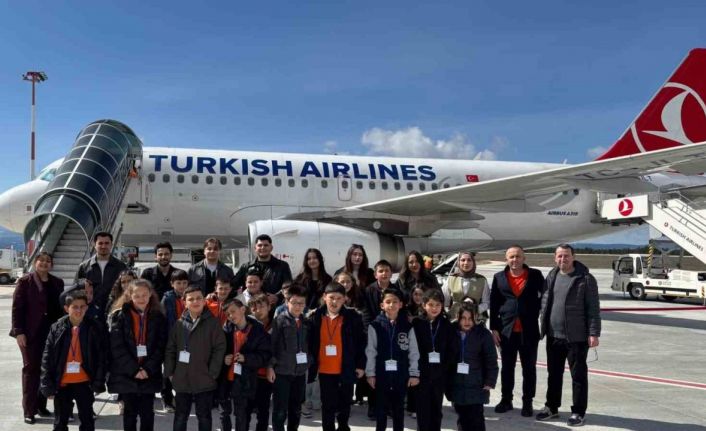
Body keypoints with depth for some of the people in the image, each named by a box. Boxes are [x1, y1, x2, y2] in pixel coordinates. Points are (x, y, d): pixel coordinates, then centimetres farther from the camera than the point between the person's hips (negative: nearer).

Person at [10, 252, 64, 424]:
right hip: (31, 333, -4)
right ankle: (29, 410, 10)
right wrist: (19, 331, -12)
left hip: (51, 332, 4)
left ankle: (41, 405, 20)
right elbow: (17, 308, -6)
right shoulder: (25, 281, -3)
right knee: (31, 369, 3)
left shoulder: (57, 283, 9)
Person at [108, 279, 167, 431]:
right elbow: (117, 346, -8)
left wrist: (148, 369, -12)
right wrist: (133, 369, -14)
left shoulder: (158, 317, 3)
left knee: (147, 412, 5)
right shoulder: (121, 316, -1)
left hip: (150, 375, 1)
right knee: (130, 412, 9)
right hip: (126, 374, -1)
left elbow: (161, 346, -1)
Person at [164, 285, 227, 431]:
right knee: (180, 416, 15)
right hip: (182, 379, 3)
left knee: (204, 416, 10)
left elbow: (219, 349, -10)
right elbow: (170, 349, 7)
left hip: (204, 380, -3)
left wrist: (212, 373, -12)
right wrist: (169, 372, 1)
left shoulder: (212, 323, -7)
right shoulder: (179, 323, 4)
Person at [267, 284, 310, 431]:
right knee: (280, 410, -2)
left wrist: (308, 363, 10)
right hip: (282, 371, -5)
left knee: (296, 409, 14)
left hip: (300, 372, 5)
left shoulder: (306, 323, 10)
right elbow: (271, 344, -8)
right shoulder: (279, 320, -5)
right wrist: (270, 366, -12)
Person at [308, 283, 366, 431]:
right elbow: (310, 343, 5)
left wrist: (360, 365, -3)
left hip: (346, 370, -1)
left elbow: (361, 343, -1)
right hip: (324, 370, 1)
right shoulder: (315, 317, -1)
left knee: (344, 404, 13)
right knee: (327, 405, 9)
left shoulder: (352, 317, -5)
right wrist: (311, 364, 4)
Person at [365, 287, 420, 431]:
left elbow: (413, 352, 2)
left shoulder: (407, 327, 1)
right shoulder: (375, 326, -4)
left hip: (401, 374, 1)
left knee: (398, 408, 13)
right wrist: (370, 373, -5)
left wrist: (414, 374, -1)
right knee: (381, 408, 8)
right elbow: (370, 352, -3)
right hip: (382, 373, -1)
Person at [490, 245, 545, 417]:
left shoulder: (535, 275, 0)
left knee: (529, 368, 6)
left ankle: (527, 402, 17)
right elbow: (494, 305, 3)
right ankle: (506, 399, 23)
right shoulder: (499, 278, 4)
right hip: (506, 330, 1)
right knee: (507, 367, 10)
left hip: (529, 330, -1)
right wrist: (494, 328, 0)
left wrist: (537, 310, -2)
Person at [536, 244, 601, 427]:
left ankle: (578, 412, 16)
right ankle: (551, 407, 28)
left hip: (577, 337, -5)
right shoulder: (551, 277, 9)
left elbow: (593, 308, -9)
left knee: (578, 375, 5)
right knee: (553, 374, 15)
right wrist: (542, 326, 8)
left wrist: (593, 333, -14)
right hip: (553, 336, 5)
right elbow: (544, 303, 13)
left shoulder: (585, 279, -7)